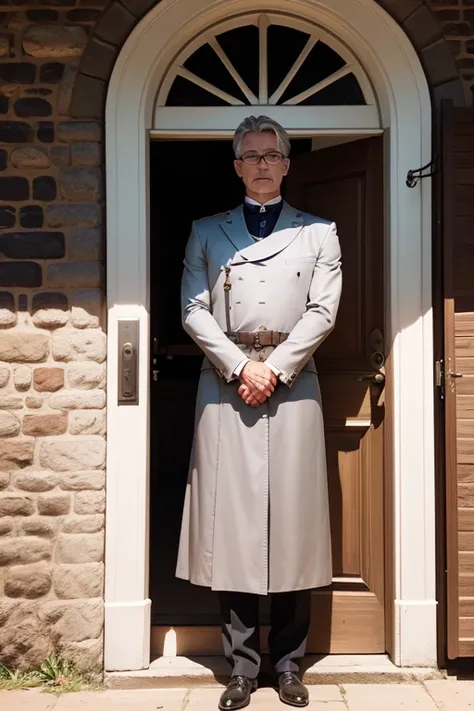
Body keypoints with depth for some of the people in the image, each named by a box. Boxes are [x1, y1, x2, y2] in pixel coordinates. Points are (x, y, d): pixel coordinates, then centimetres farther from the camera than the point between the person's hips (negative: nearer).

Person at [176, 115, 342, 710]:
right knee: (231, 521, 0)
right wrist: (239, 367, -9)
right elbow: (193, 310, 3)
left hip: (292, 386, 0)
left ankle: (288, 663, 15)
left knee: (293, 521, 1)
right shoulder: (206, 233, 14)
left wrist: (274, 369, -9)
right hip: (226, 386, 1)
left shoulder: (318, 233, 13)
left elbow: (323, 311, 2)